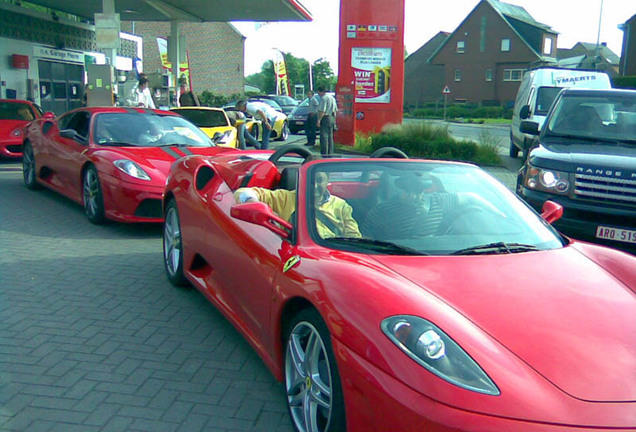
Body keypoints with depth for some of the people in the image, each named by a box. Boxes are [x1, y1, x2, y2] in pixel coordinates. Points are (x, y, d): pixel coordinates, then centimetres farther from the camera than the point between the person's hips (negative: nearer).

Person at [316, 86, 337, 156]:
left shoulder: (323, 98, -13)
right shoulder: (332, 97, 16)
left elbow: (322, 111, -20)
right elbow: (335, 109, 20)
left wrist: (319, 120, -17)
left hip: (325, 118, -9)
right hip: (332, 118, 9)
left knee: (324, 137, -7)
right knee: (330, 137, 13)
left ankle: (324, 154, -9)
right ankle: (330, 153, 17)